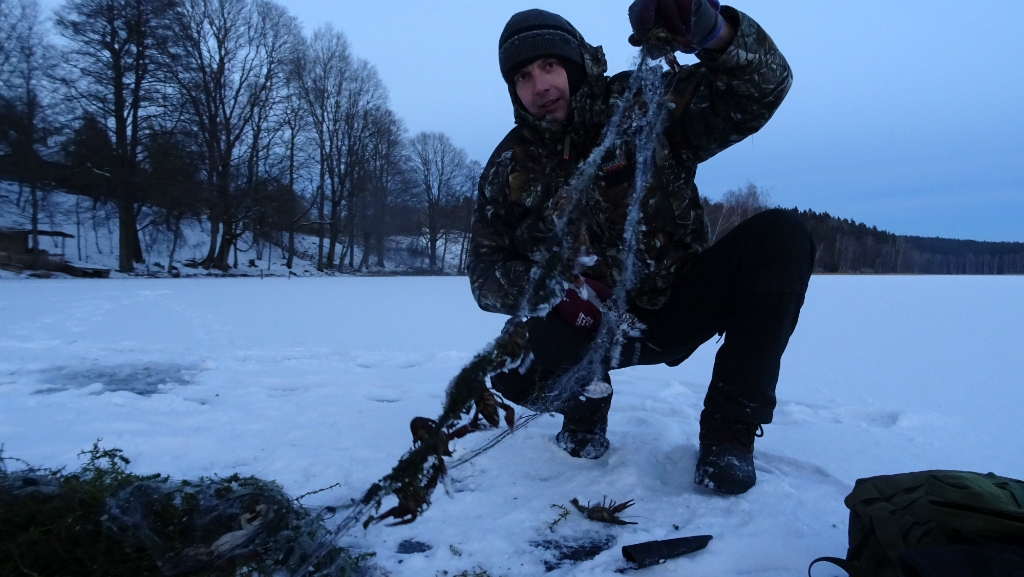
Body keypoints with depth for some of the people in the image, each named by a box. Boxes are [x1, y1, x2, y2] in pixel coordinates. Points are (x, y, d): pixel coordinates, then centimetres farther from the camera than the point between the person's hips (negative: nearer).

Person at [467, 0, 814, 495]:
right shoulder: (510, 169, -3)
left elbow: (761, 87, -18)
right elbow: (486, 270, -3)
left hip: (677, 302, 0)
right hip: (587, 326, 0)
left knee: (780, 236, -23)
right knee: (515, 369, -29)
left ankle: (730, 428, -14)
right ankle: (587, 395, 11)